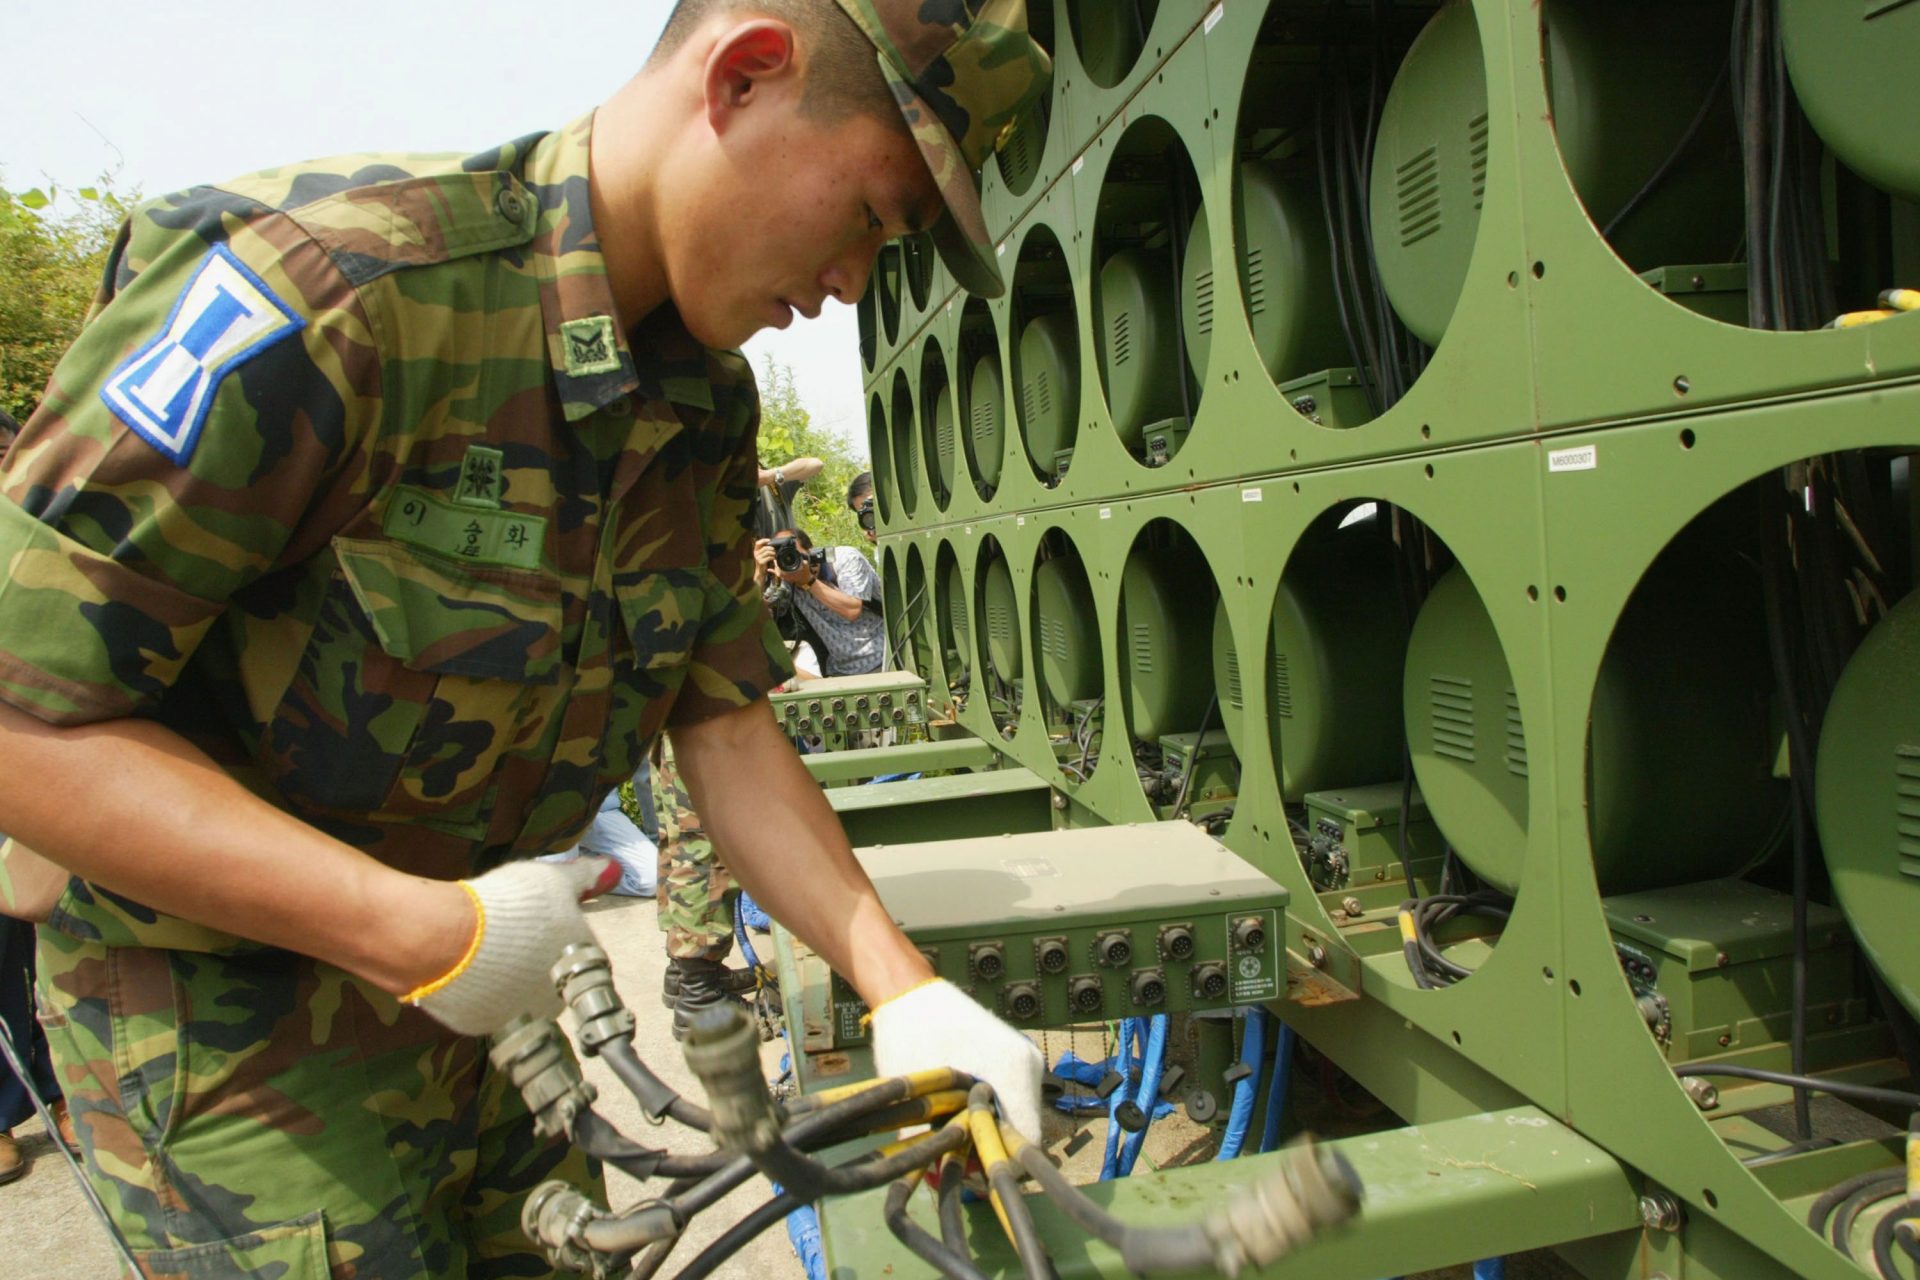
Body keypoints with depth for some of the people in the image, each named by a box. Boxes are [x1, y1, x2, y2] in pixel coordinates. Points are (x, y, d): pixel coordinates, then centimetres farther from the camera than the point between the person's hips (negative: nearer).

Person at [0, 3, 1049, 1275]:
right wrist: (429, 934, -28)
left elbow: (728, 729, -1)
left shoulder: (710, 407, -2)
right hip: (226, 1000, -6)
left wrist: (903, 989, -9)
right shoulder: (322, 285, -26)